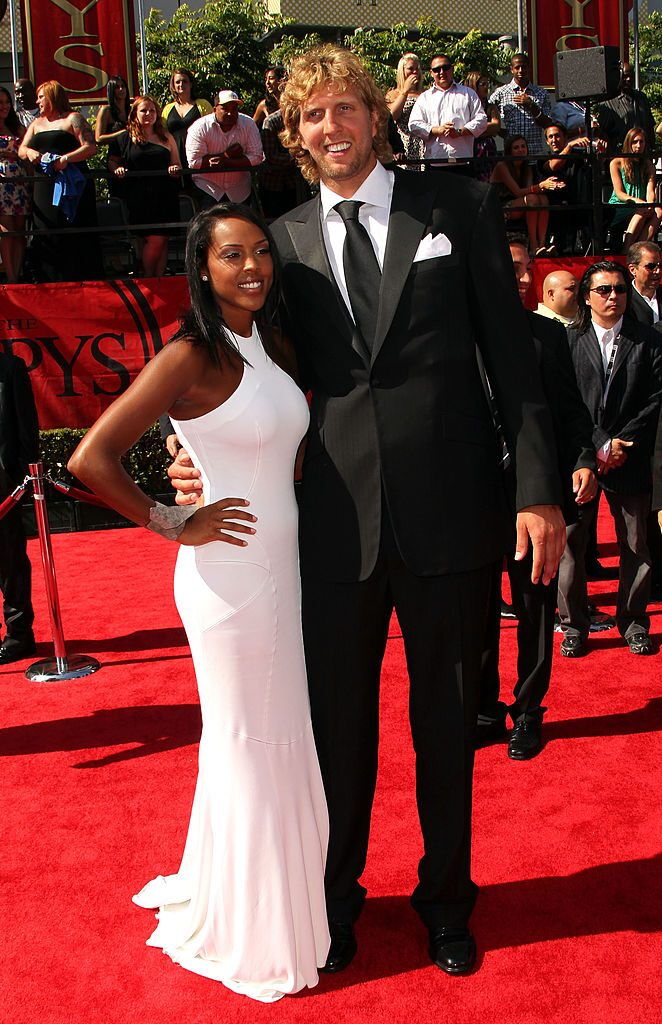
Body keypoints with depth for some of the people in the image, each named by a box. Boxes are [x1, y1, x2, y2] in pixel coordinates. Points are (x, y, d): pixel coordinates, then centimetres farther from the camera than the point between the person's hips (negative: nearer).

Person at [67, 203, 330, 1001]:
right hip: (229, 575, -7)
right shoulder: (191, 357, -14)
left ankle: (279, 899, 37)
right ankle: (246, 933, 24)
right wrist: (174, 524, -13)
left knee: (282, 743, 17)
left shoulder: (272, 348, 9)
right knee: (247, 747, 5)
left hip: (281, 569, 7)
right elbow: (91, 459, -21)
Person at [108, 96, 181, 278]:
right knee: (155, 239, -12)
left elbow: (176, 164, 19)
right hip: (139, 198, -3)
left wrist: (175, 169, -4)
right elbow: (112, 160, 13)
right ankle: (147, 280, 1)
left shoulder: (166, 137, 16)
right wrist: (117, 169, -9)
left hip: (164, 196, 3)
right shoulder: (125, 138, 7)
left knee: (162, 240, 0)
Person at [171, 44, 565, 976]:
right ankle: (335, 897, 35)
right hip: (337, 518, 1)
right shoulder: (285, 240, 8)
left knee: (447, 714, 13)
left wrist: (539, 488, -5)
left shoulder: (458, 207, 3)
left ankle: (446, 899, 35)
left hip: (449, 512, -1)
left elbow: (511, 354, 0)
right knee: (338, 718, 12)